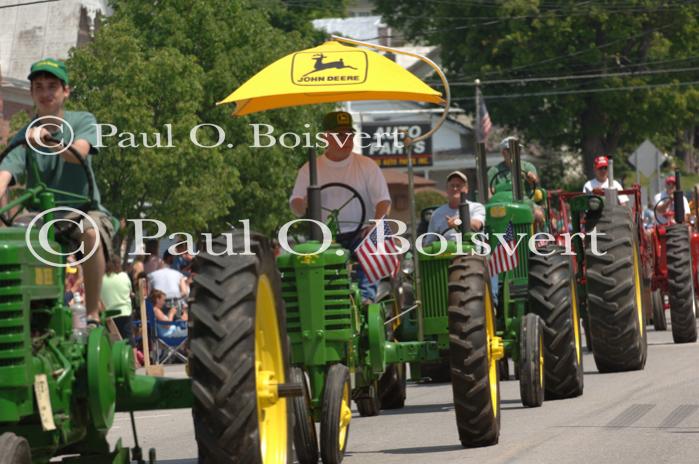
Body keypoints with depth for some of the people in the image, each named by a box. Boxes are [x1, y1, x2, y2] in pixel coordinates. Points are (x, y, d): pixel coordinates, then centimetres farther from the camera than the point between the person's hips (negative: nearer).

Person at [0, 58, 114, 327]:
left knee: (91, 233, -37)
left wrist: (48, 140, -43)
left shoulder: (82, 122, 1)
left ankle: (93, 316, -28)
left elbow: (79, 152, -22)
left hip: (82, 212, -2)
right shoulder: (23, 138, 1)